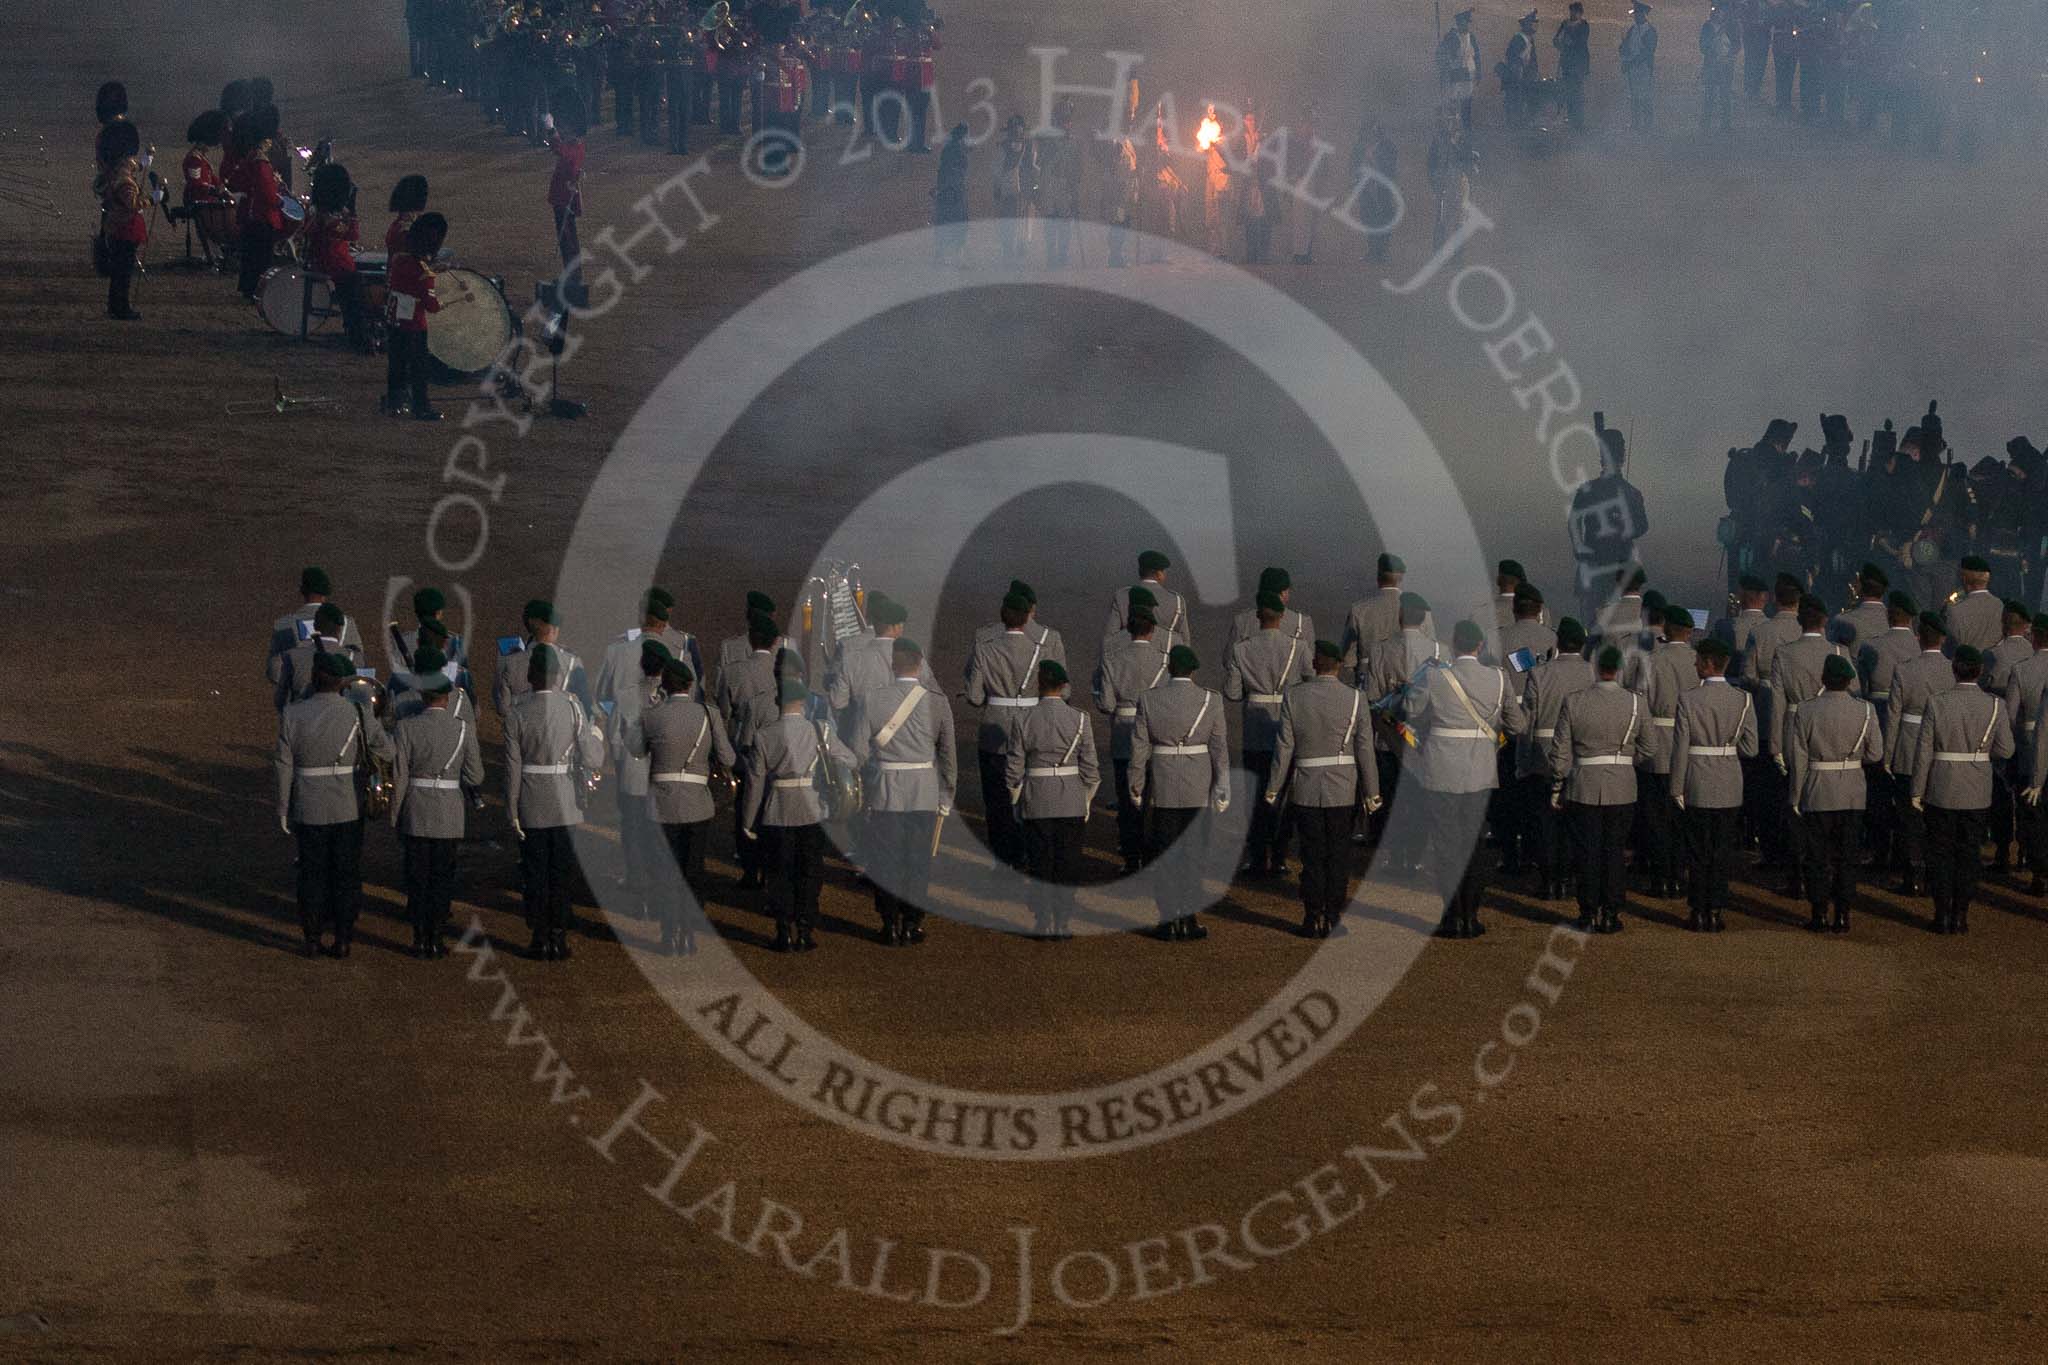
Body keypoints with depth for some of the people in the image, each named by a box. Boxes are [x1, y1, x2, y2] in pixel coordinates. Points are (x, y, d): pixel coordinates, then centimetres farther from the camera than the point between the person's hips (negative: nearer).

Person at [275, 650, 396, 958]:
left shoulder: (292, 715, -8)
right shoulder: (357, 714, -10)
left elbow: (283, 767, -5)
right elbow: (386, 753, -9)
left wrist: (283, 811, 3)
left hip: (309, 810, 1)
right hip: (348, 809, -1)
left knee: (312, 874, 12)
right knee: (346, 875, 10)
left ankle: (311, 938, 17)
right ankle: (342, 939, 13)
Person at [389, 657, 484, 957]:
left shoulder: (407, 728, -8)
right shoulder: (464, 728, -6)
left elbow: (399, 778, -6)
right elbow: (475, 778, -3)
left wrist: (395, 820, 3)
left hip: (415, 817, 0)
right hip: (450, 817, 0)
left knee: (417, 879, 8)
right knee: (443, 879, 8)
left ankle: (419, 940, 10)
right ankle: (436, 940, 9)